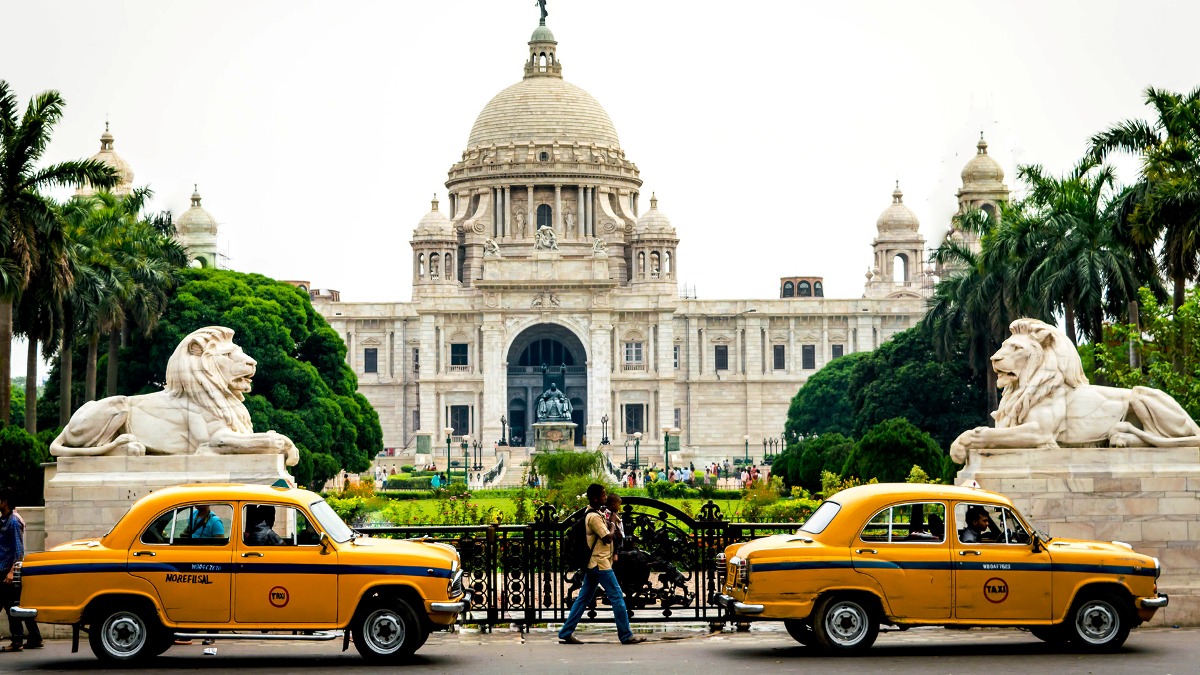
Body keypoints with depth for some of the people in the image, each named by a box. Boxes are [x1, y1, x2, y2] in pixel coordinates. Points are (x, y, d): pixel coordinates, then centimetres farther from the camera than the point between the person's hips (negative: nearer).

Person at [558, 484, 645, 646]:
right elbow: (608, 538, -18)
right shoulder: (594, 517, -18)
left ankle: (566, 633, 11)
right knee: (617, 597, -5)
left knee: (583, 599, 11)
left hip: (593, 564, 10)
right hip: (600, 564, -10)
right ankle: (626, 636, -2)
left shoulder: (592, 513, 14)